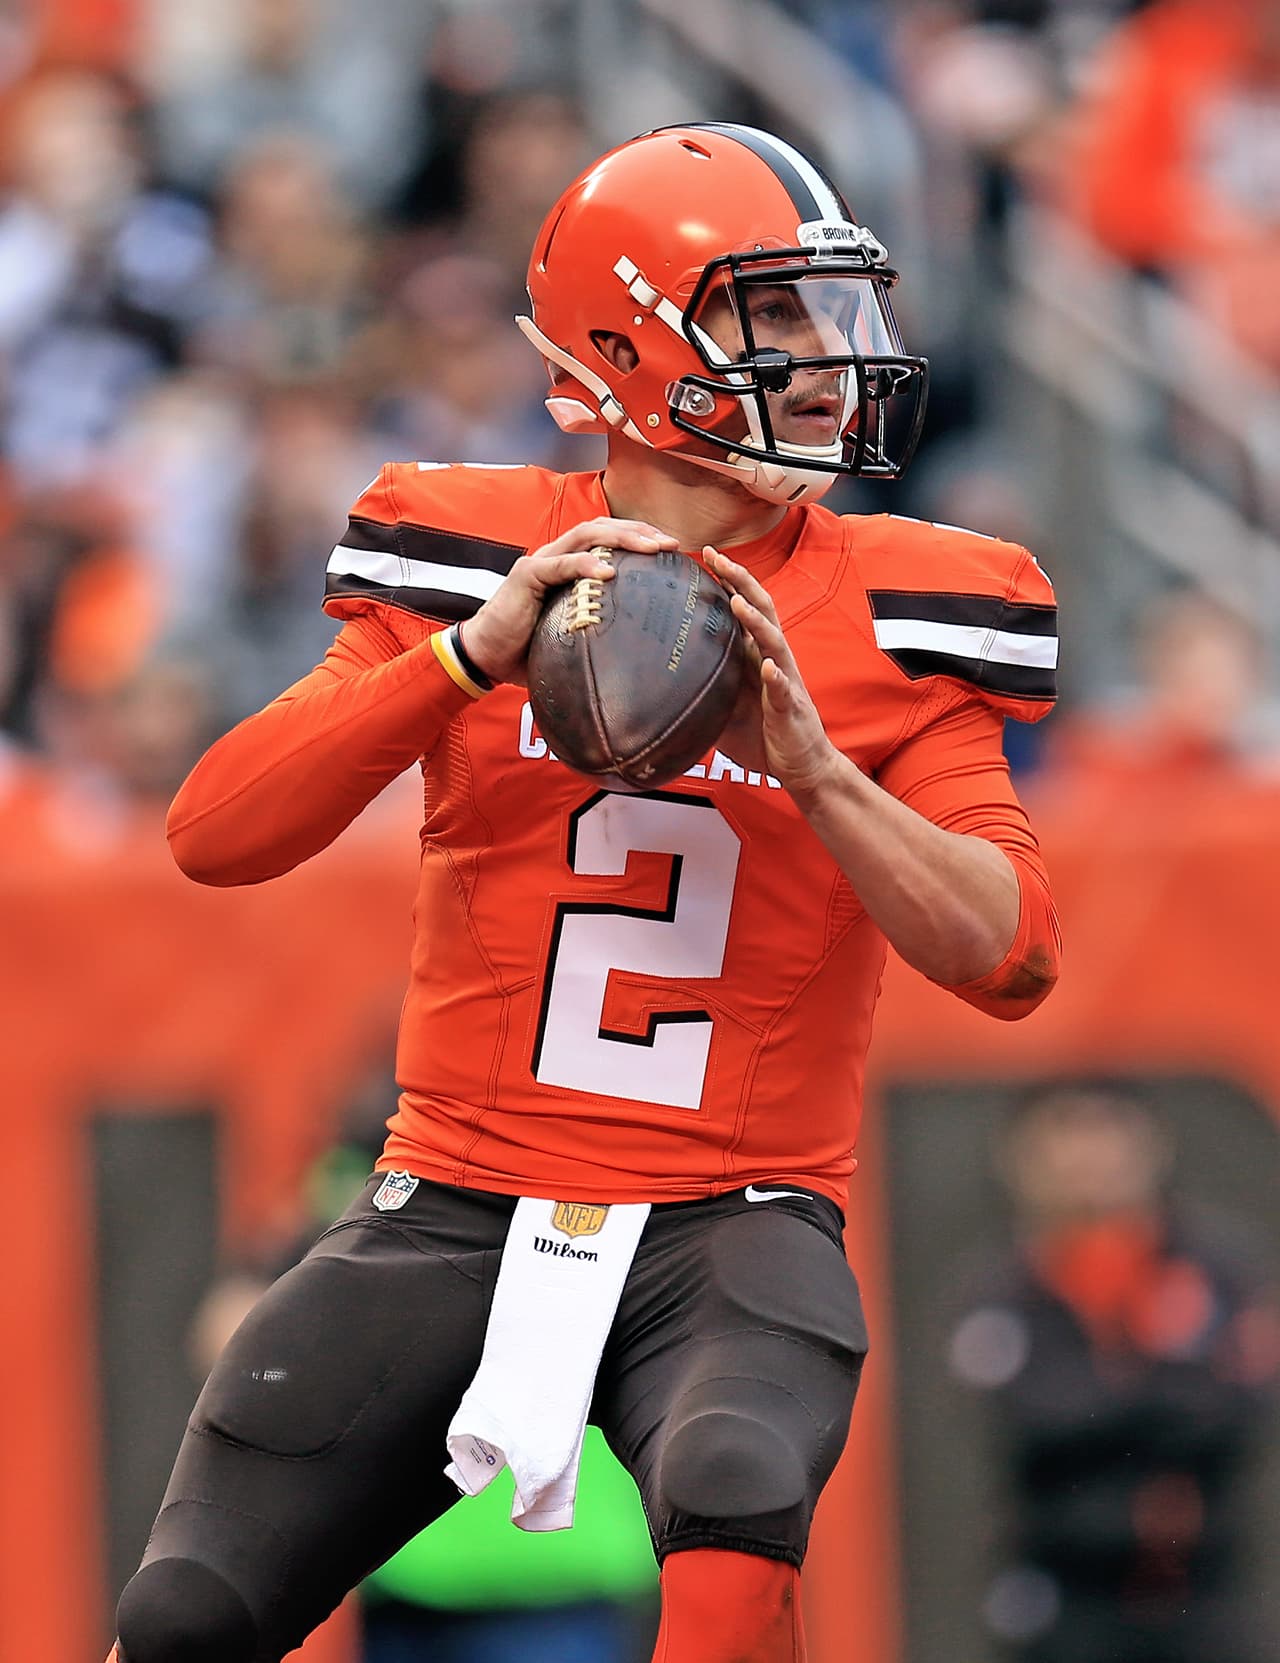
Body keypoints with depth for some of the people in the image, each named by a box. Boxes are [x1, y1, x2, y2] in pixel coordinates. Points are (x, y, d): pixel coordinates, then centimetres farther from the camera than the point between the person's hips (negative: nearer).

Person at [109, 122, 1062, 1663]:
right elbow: (217, 836, -5)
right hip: (456, 1207, 1)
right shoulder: (476, 559, 4)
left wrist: (809, 761, -17)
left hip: (731, 1224, -1)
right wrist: (477, 649, -16)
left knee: (738, 1505, -35)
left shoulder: (887, 619, 4)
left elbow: (1011, 957, -4)